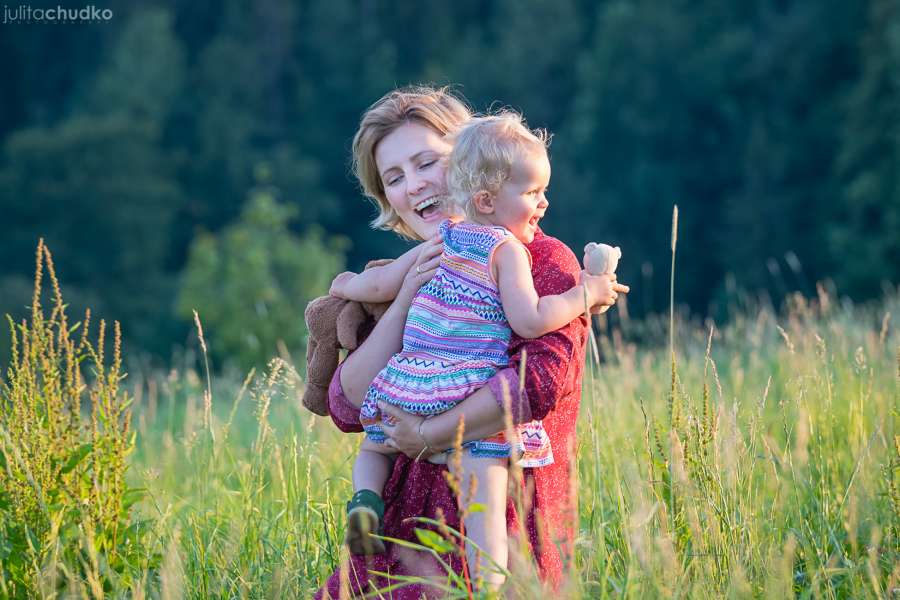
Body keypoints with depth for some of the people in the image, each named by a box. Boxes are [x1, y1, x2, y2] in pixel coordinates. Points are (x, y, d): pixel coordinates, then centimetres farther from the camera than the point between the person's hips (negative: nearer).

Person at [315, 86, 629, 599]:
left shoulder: (544, 261, -3)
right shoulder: (405, 281, 14)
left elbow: (541, 380, -21)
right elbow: (348, 410, 1)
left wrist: (428, 435, -15)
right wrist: (406, 300, -8)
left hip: (505, 514, -5)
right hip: (415, 514, 5)